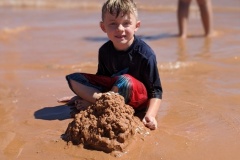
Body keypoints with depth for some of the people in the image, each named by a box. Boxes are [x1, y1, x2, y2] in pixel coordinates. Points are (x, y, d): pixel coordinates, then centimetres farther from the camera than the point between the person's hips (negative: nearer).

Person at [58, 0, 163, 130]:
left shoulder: (145, 54, -19)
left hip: (138, 97, -5)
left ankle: (93, 104, -15)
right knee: (73, 78, -3)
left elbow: (156, 90, -17)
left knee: (125, 81, -40)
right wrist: (81, 94, 9)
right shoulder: (105, 50, -2)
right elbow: (101, 78, 13)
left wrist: (150, 115, -31)